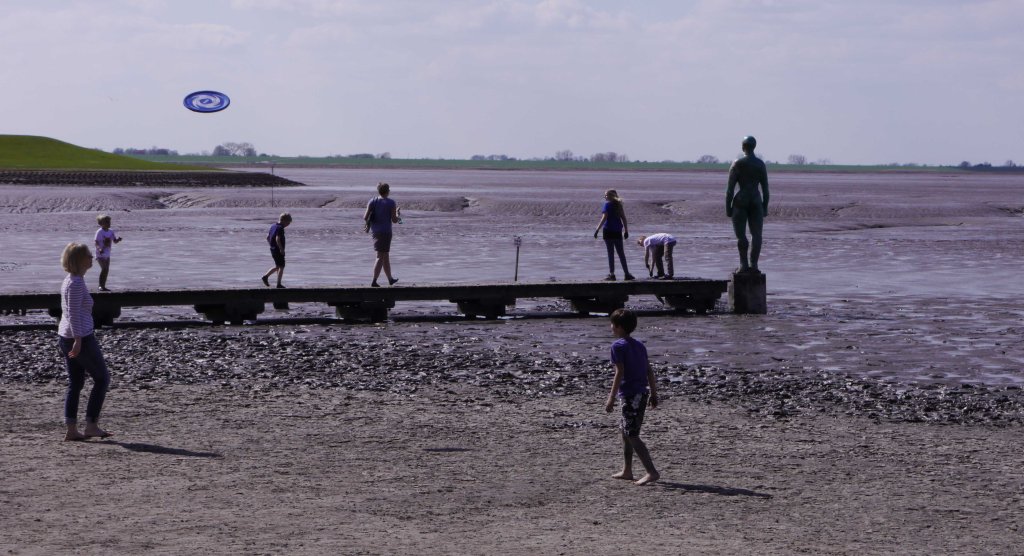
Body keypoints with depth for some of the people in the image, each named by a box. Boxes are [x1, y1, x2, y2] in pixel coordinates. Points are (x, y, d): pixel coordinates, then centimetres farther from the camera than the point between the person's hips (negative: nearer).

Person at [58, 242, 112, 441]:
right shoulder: (76, 283, -16)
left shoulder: (70, 280, 14)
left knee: (75, 383, 9)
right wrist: (78, 340, -25)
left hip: (66, 336, 9)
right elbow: (73, 313, -21)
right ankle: (91, 425, 2)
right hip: (81, 337, -9)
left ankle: (71, 430, 7)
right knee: (102, 378, 2)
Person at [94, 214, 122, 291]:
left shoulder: (111, 232, 5)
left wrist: (118, 239, -12)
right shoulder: (99, 232, -14)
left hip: (107, 254, 7)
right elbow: (96, 243, -17)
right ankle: (101, 286, -12)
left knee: (106, 270, 9)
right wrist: (99, 249, -36)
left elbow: (115, 241, 11)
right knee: (104, 269, -16)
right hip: (101, 254, -7)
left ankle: (103, 286, 18)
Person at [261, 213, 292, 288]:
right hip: (278, 250, -9)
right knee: (281, 267, 0)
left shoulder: (273, 226, 10)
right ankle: (279, 284, 1)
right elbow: (277, 239, -27)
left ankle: (265, 276, 12)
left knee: (277, 266, 19)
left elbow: (268, 237, 14)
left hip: (273, 249, 9)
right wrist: (281, 249, -21)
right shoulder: (280, 228, -18)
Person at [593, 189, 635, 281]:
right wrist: (626, 231, 15)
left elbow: (604, 218, -15)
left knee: (611, 253, -2)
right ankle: (626, 274, 8)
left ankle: (611, 274, -2)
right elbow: (624, 219, 10)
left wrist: (597, 230, -15)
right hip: (618, 232, 5)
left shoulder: (607, 205, -8)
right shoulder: (618, 205, 10)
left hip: (608, 231, -5)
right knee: (621, 253, 9)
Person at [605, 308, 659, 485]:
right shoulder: (639, 345, 14)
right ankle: (627, 471, 25)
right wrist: (653, 393, 19)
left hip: (629, 395, -9)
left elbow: (620, 373, -17)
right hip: (642, 392, 9)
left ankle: (652, 472, -14)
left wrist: (611, 398, -15)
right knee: (624, 429, 21)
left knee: (632, 436, -6)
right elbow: (649, 371, 13)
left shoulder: (618, 346, -10)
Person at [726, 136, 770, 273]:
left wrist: (728, 207, -1)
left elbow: (730, 188, -6)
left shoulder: (737, 164, -4)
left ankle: (744, 264, -6)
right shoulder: (760, 164, 5)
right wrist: (765, 207, 14)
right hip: (756, 201, 2)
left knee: (741, 235, 1)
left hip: (741, 201, -2)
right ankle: (753, 264, -10)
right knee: (756, 234, -1)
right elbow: (765, 188, 7)